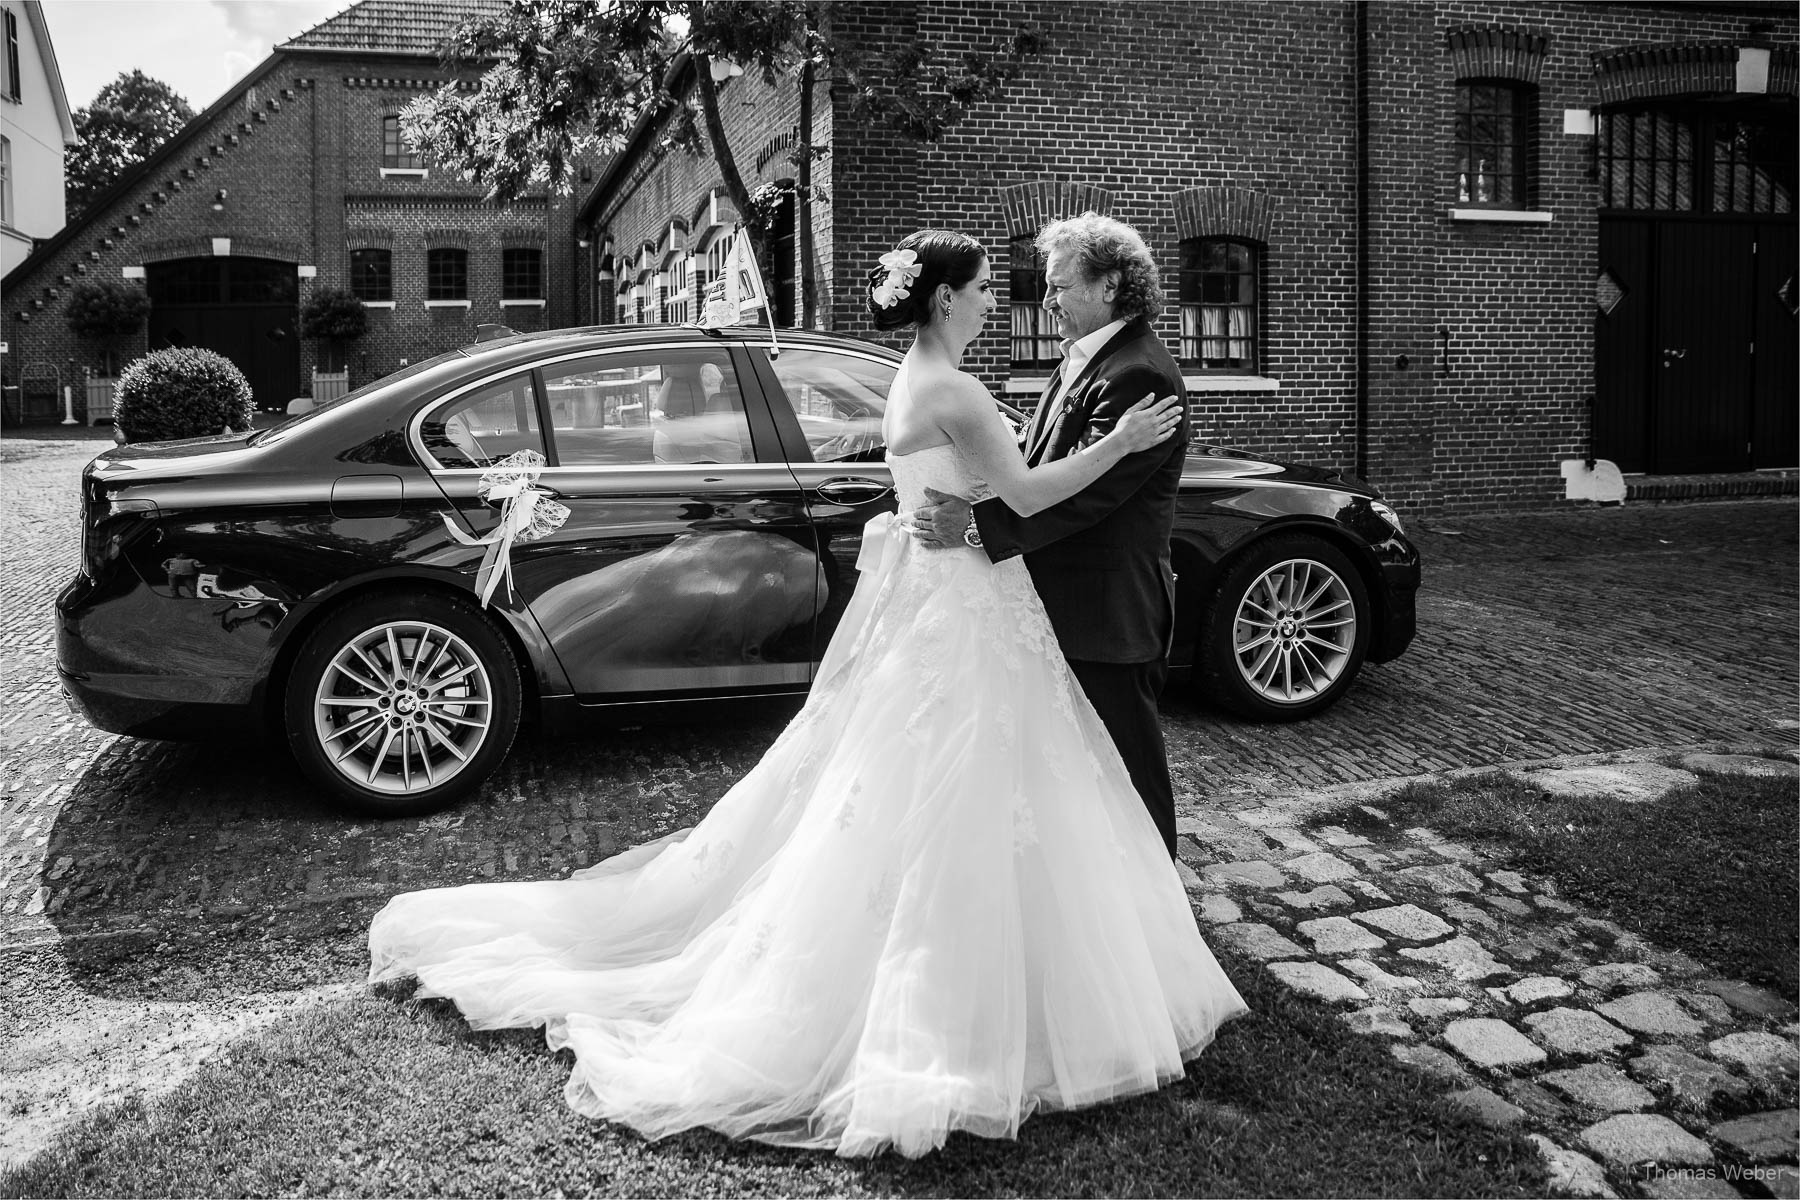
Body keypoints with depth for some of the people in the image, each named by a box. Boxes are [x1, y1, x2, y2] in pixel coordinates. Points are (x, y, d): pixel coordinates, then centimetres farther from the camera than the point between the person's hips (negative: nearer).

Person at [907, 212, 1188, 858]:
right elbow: (1039, 470, 13)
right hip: (1066, 604, 10)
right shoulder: (1083, 360, 13)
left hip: (1109, 612, -10)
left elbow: (1082, 493, -27)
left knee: (1127, 768, 5)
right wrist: (964, 505, 0)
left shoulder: (1137, 374, -20)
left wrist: (978, 526, -29)